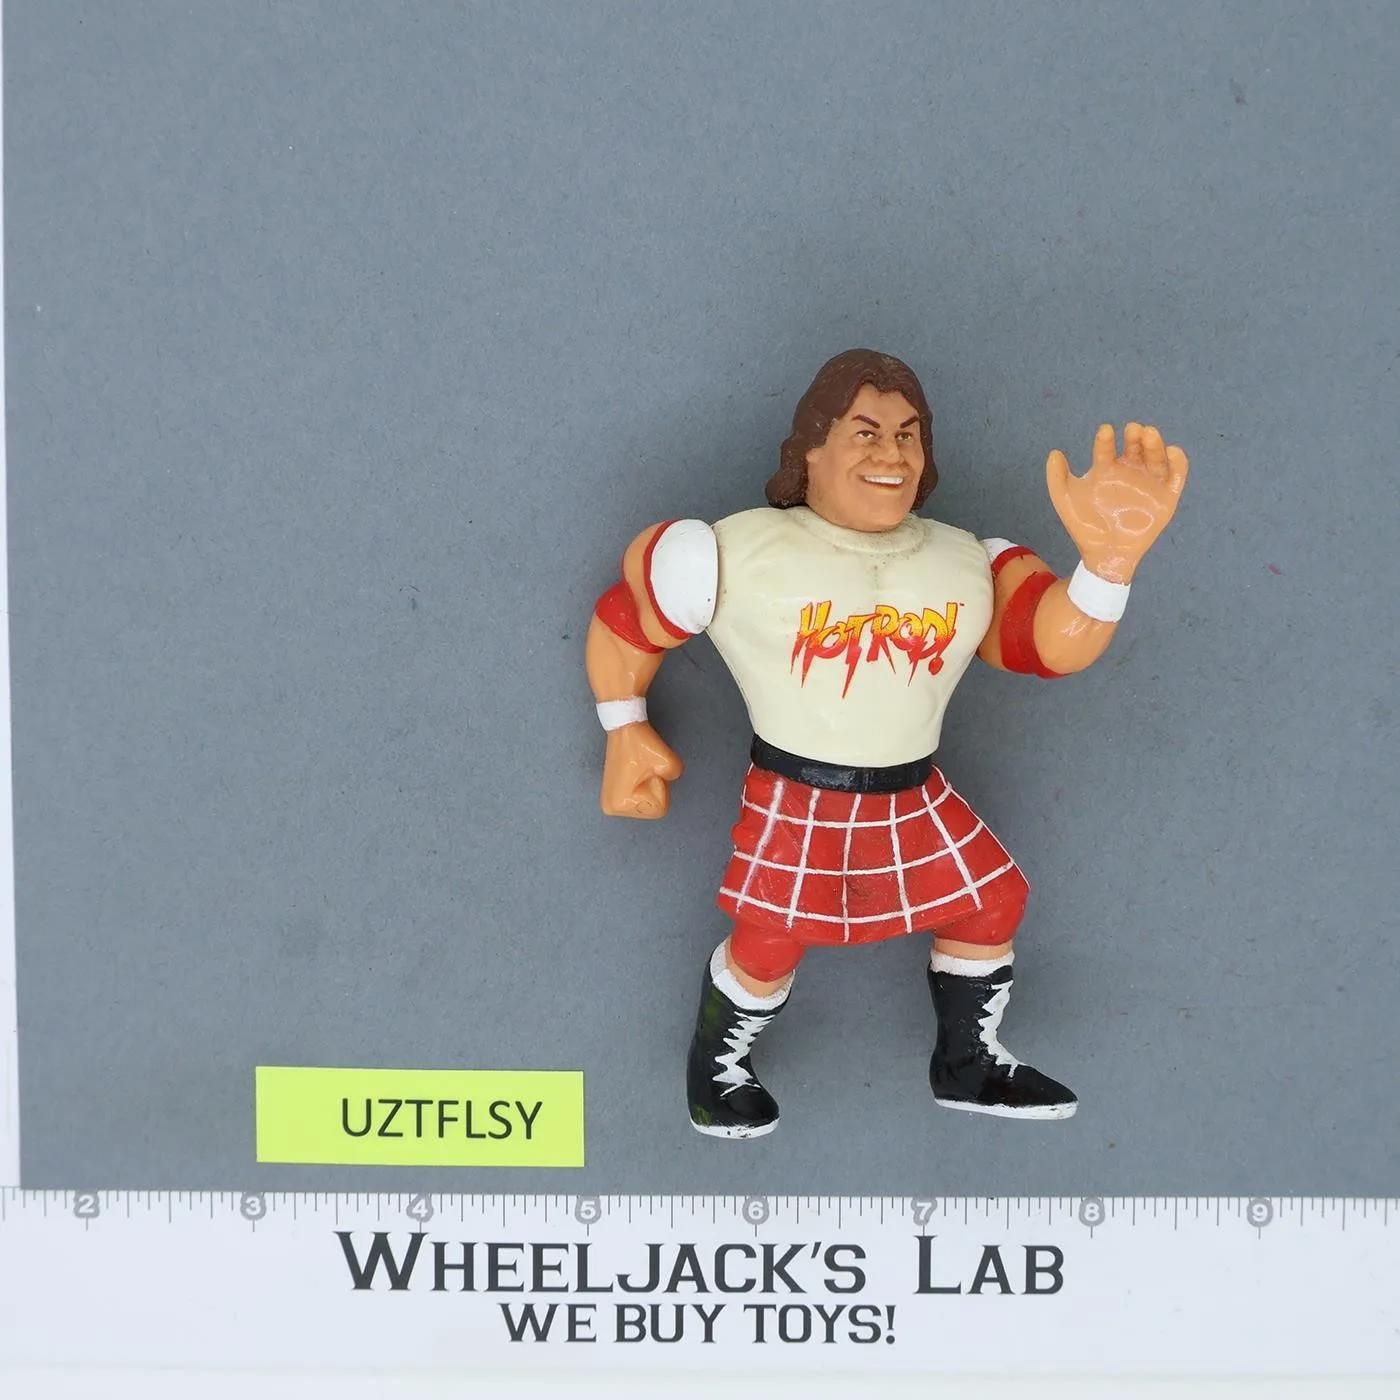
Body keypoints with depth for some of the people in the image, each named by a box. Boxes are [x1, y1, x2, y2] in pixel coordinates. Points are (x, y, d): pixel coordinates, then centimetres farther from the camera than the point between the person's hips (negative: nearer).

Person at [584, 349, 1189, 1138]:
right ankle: (717, 1064, 34)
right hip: (795, 806, -4)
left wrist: (1111, 555, -35)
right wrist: (627, 734, 3)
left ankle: (968, 1066, 42)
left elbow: (1057, 644, -15)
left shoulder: (968, 565, 1)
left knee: (991, 907, 15)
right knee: (770, 945, 0)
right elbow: (626, 616, 4)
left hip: (916, 801, 5)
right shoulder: (740, 553, -7)